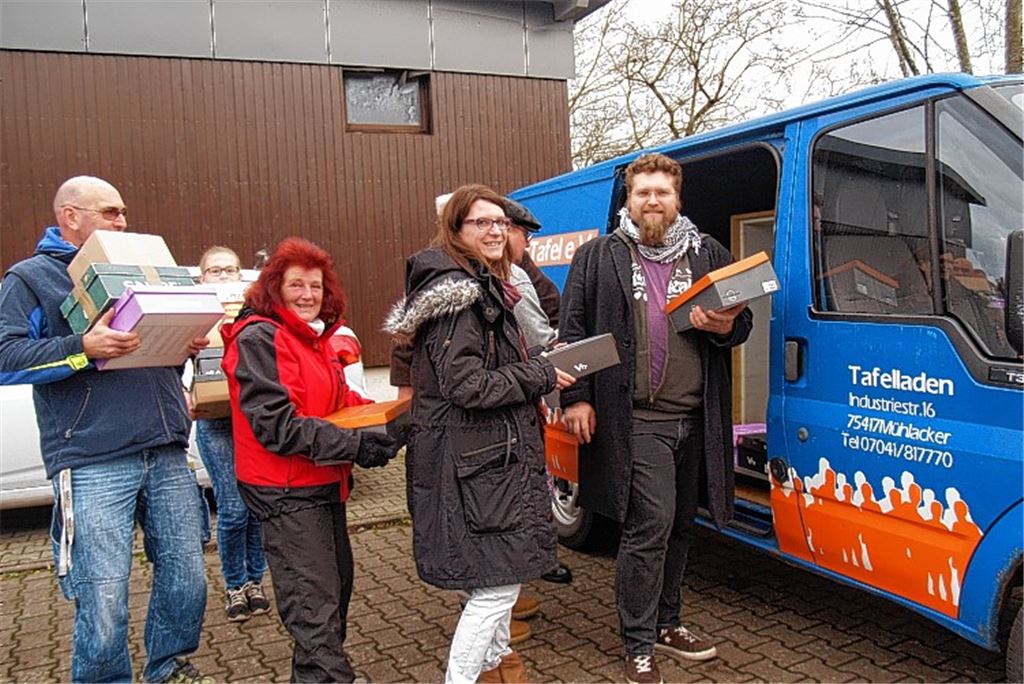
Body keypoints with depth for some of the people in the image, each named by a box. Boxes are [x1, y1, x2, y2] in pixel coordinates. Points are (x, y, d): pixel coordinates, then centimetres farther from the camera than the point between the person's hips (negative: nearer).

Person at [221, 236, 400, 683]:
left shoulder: (315, 336, 13)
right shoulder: (259, 338, -16)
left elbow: (338, 401, 17)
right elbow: (276, 424, -23)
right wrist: (353, 446, -29)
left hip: (323, 484, 10)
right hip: (285, 491, -10)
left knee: (338, 583, 21)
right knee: (315, 607, -9)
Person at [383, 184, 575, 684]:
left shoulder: (485, 287, 16)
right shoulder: (457, 292, -17)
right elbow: (466, 385, -24)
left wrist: (537, 365, 10)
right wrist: (541, 376, -14)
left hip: (494, 452, 11)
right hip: (474, 460, -11)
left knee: (500, 573, 24)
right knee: (497, 583, -6)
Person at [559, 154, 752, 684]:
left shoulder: (709, 256, 13)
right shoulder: (598, 257, 4)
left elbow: (742, 320, 18)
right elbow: (572, 329, 2)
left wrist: (726, 327, -6)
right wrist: (575, 397, -6)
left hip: (695, 420, 5)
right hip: (634, 420, -4)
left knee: (679, 527, 15)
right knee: (651, 525, -8)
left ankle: (664, 624, 34)